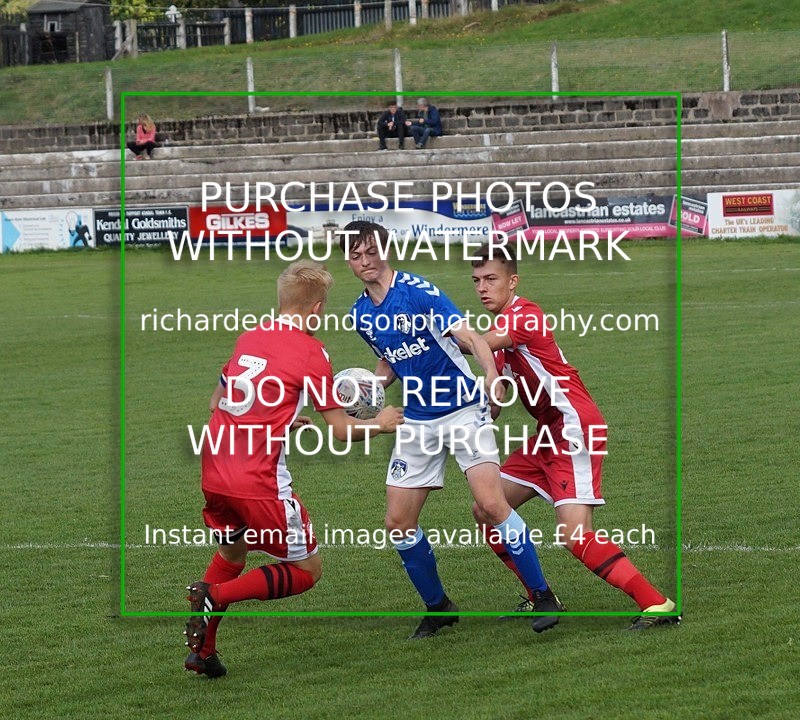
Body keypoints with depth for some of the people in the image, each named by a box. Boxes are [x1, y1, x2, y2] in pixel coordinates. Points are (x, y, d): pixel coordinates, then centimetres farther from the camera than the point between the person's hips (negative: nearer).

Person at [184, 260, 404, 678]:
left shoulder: (249, 337, 12)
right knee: (307, 571, 8)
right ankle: (216, 596, -11)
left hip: (214, 473, 7)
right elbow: (340, 430, -4)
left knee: (232, 552, 31)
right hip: (259, 483, -7)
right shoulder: (311, 352, -7)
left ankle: (202, 652, 21)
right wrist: (381, 424, 15)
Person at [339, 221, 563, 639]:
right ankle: (437, 608, 18)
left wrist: (492, 377, -38)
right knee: (398, 523, -1)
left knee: (491, 505, -19)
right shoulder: (361, 315, 6)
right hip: (417, 422, 6)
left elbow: (471, 338, -21)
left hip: (463, 411, -6)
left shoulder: (417, 291, -14)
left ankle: (543, 597, -6)